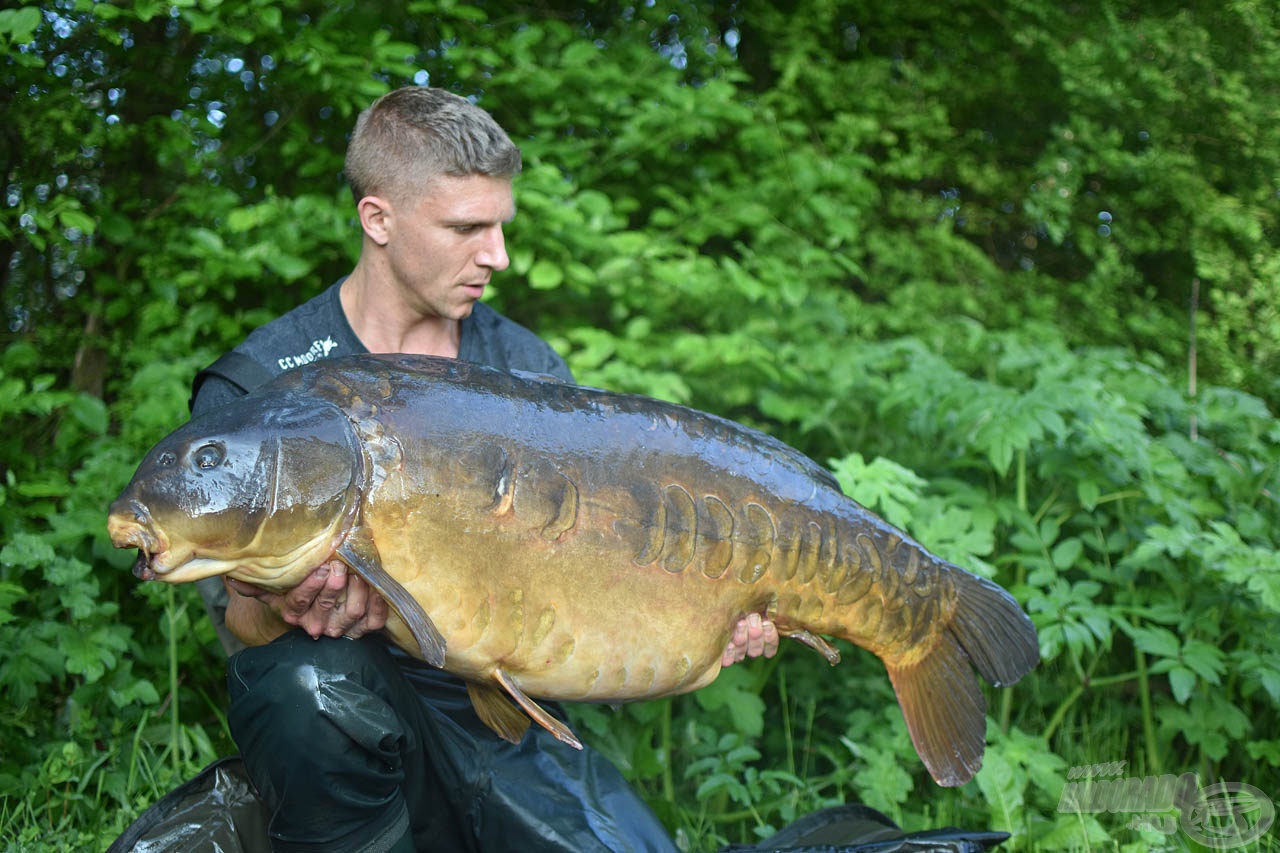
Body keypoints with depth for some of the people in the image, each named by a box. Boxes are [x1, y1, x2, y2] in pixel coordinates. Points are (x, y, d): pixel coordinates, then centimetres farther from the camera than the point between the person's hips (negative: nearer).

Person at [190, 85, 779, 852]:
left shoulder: (527, 367, 7)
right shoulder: (252, 390, -4)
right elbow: (240, 619, -6)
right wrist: (286, 609, -30)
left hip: (492, 705, 3)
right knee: (316, 677, -36)